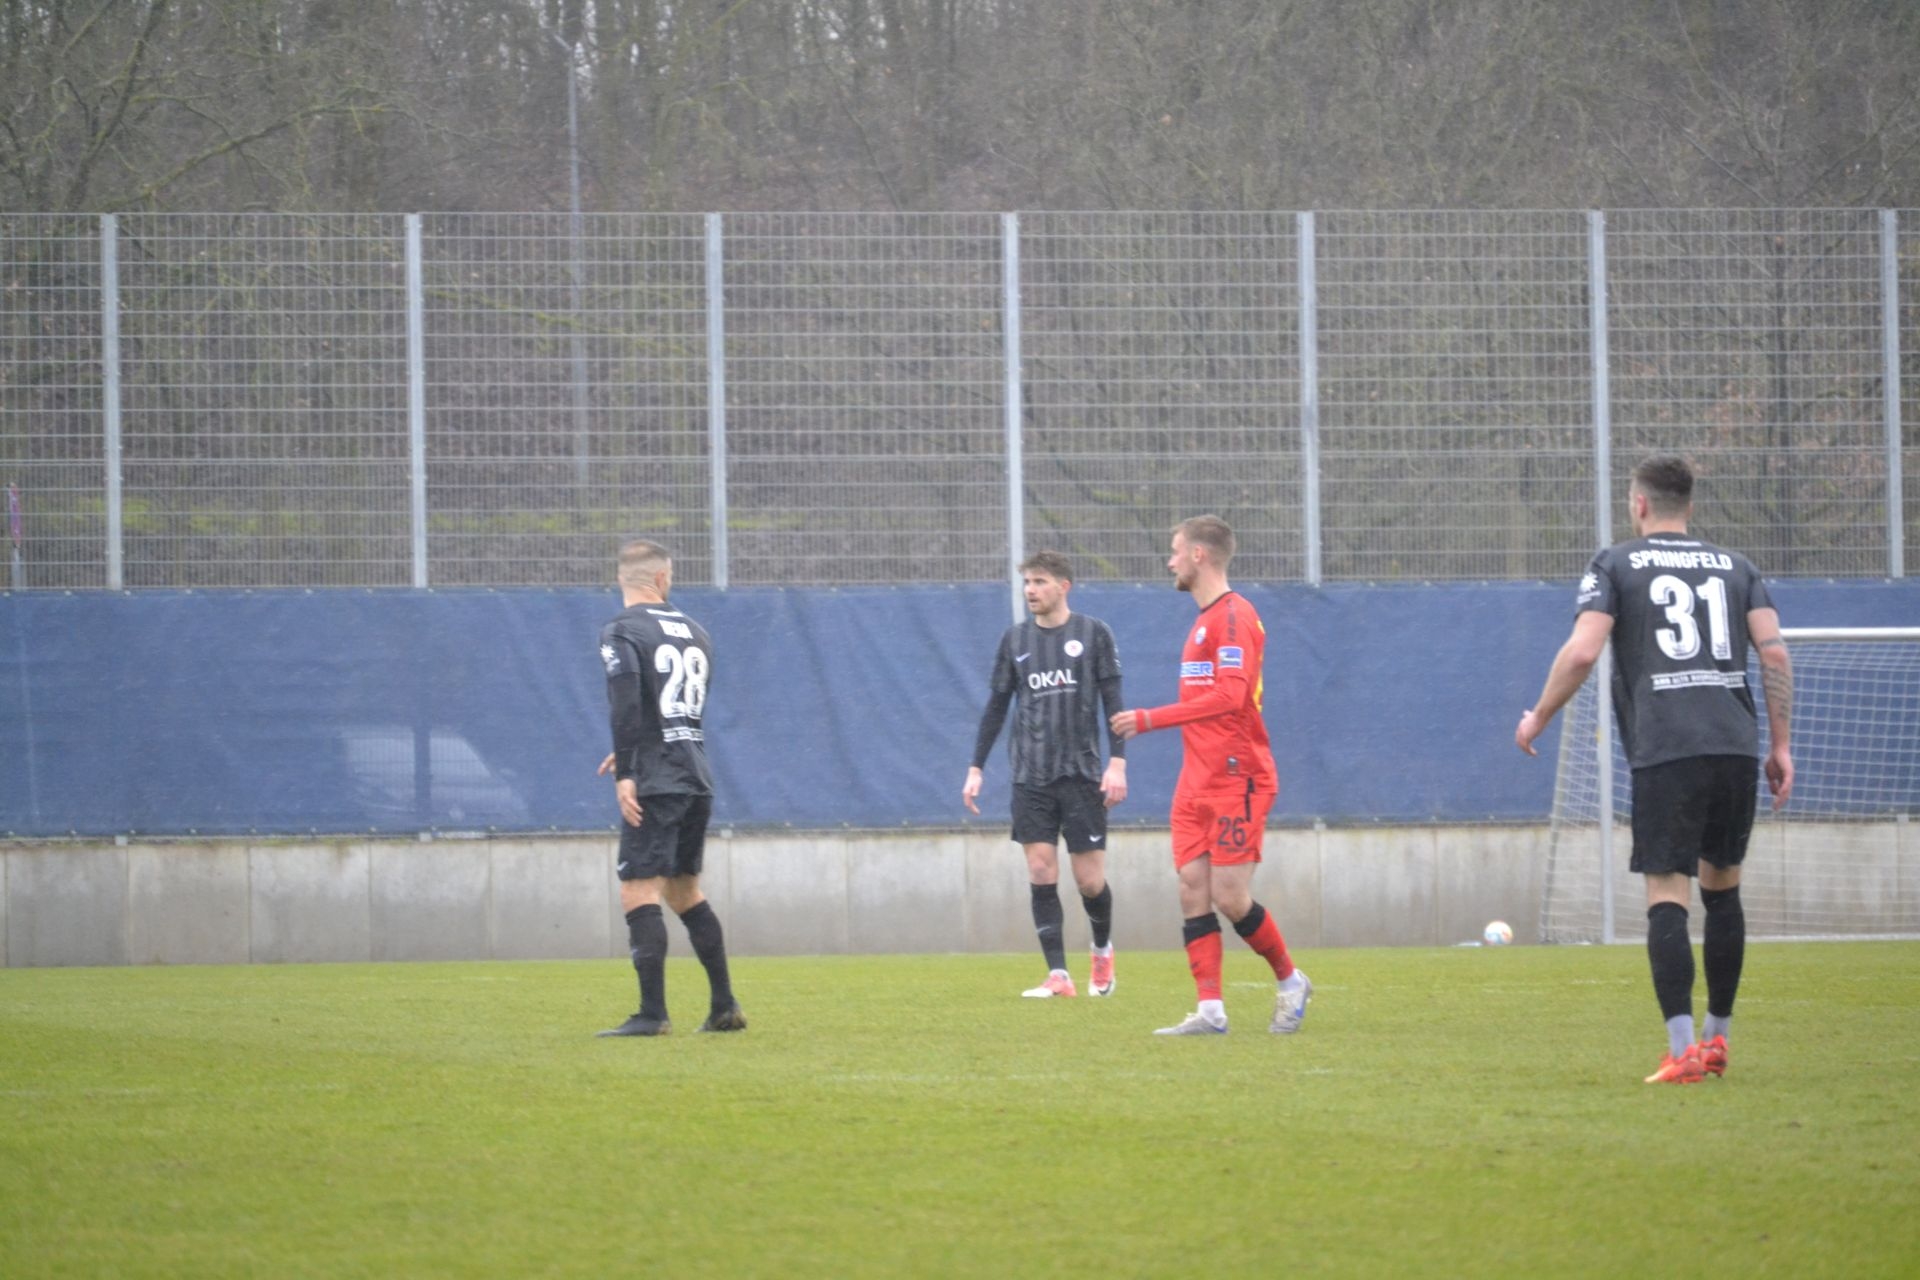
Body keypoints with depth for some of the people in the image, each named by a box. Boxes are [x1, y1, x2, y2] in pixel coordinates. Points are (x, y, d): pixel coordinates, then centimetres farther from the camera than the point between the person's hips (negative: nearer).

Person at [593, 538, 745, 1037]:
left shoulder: (621, 631, -6)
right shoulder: (695, 632, 15)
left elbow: (626, 700, -20)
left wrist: (625, 773, -21)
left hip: (655, 784, -7)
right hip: (698, 779, 7)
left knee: (639, 893, -7)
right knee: (683, 889, 18)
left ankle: (652, 1012, -15)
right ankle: (724, 1006, 16)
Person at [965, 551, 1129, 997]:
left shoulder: (1093, 634, 0)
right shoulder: (1015, 640, 9)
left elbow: (1113, 702, 0)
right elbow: (996, 707, 14)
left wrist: (1117, 762, -9)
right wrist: (976, 767, 9)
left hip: (1082, 773, -2)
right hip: (1031, 776, 2)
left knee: (1090, 879, -1)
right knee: (1041, 873, -7)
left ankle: (1102, 951, 28)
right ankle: (1057, 975, -6)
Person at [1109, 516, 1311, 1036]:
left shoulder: (1233, 615, -13)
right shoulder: (1206, 619, 17)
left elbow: (1229, 695, -23)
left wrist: (1151, 719, -23)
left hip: (1236, 779, -9)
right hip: (1197, 783, 9)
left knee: (1230, 897, -8)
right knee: (1193, 892, -1)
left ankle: (1291, 982, 13)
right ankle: (1210, 1010, -2)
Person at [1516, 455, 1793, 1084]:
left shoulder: (1617, 565, 6)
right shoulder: (1733, 567, 17)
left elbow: (1582, 652, -5)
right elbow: (1775, 653, 7)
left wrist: (1538, 719, 8)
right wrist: (1781, 746, 10)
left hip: (1663, 751, -4)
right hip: (1736, 746, 4)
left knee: (1667, 897, -5)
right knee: (1723, 889, 17)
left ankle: (1682, 1050, -16)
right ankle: (1717, 1039, 23)